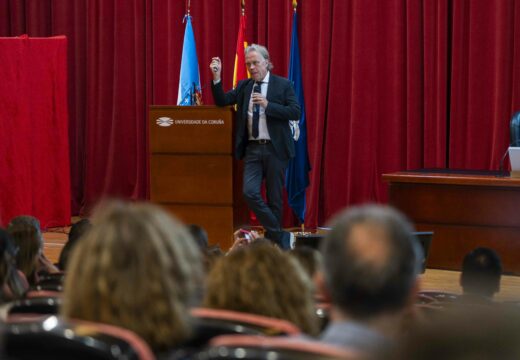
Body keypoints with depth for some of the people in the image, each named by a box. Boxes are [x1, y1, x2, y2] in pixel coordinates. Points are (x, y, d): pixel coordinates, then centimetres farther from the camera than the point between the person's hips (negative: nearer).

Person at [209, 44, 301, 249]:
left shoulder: (283, 85, 0)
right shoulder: (243, 86, 13)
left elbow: (295, 112, -9)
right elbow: (222, 101, 10)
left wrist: (268, 105, -17)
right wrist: (216, 77, -4)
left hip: (275, 148, -3)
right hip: (252, 148, 3)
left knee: (274, 197, 2)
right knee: (250, 193, -13)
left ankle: (272, 240, 14)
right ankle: (281, 237, -8)